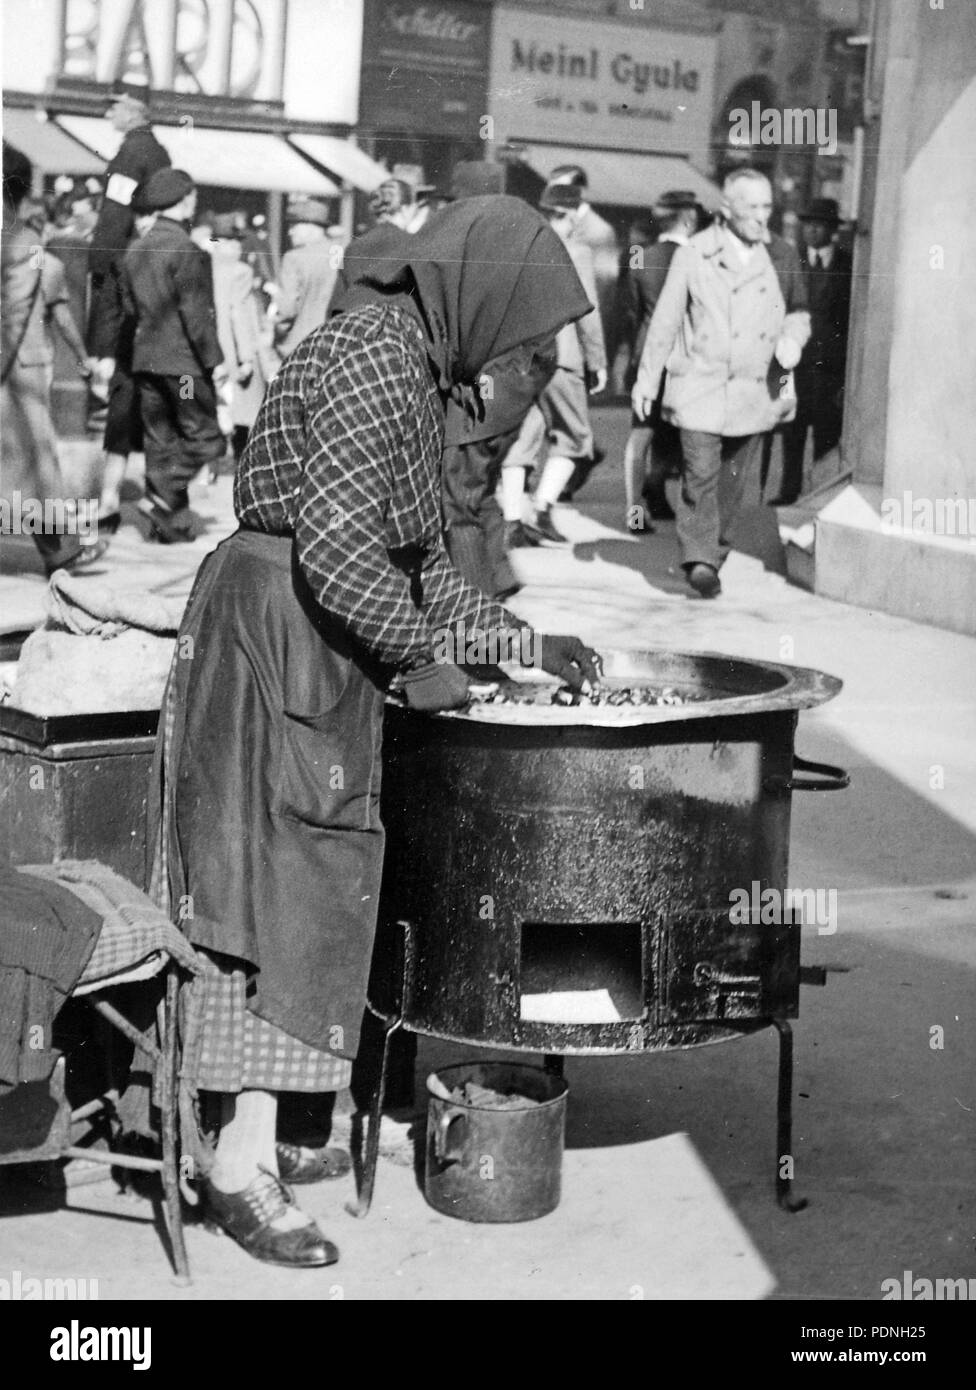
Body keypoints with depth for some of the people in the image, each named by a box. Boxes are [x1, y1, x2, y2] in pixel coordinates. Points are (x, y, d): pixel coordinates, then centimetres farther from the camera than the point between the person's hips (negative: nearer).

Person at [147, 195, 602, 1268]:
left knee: (309, 882, 12)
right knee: (289, 884, -7)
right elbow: (335, 542, -24)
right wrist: (416, 662, -15)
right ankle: (242, 1163, -1)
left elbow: (410, 555, 20)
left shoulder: (407, 362, 17)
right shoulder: (379, 354, -15)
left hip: (315, 644, 10)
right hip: (278, 633, -10)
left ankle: (248, 1137, 21)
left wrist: (521, 638, 17)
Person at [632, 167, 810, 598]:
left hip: (756, 391, 3)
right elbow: (665, 319, 3)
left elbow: (798, 312, 19)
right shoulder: (693, 255, -1)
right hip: (700, 384, -3)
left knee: (732, 480, 7)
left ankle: (714, 551, 21)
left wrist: (792, 338, -4)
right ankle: (699, 559, -7)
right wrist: (647, 378, 4)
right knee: (700, 474, -12)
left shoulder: (782, 256, 8)